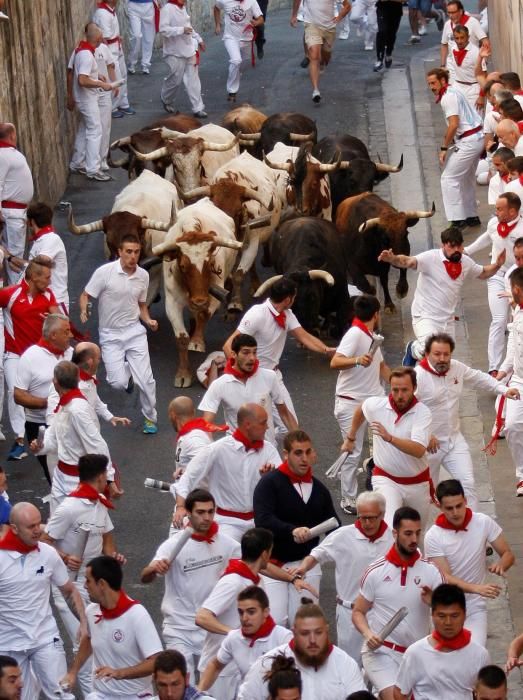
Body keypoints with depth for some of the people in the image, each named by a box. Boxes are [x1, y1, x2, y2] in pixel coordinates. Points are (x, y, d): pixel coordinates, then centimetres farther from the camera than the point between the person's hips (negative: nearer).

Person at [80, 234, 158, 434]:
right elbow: (85, 296, -8)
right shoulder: (105, 272, -15)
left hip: (135, 331, 2)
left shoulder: (143, 275, -1)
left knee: (146, 380, -5)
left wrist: (148, 320, -5)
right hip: (110, 335, -2)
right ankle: (127, 373, 28)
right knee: (118, 383, -11)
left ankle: (150, 418, 20)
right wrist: (84, 311, -29)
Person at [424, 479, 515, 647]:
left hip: (475, 607, 1)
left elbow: (508, 554, 0)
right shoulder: (433, 537, -15)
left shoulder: (483, 523, -8)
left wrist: (500, 565, -25)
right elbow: (445, 577, -18)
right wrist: (477, 588, -34)